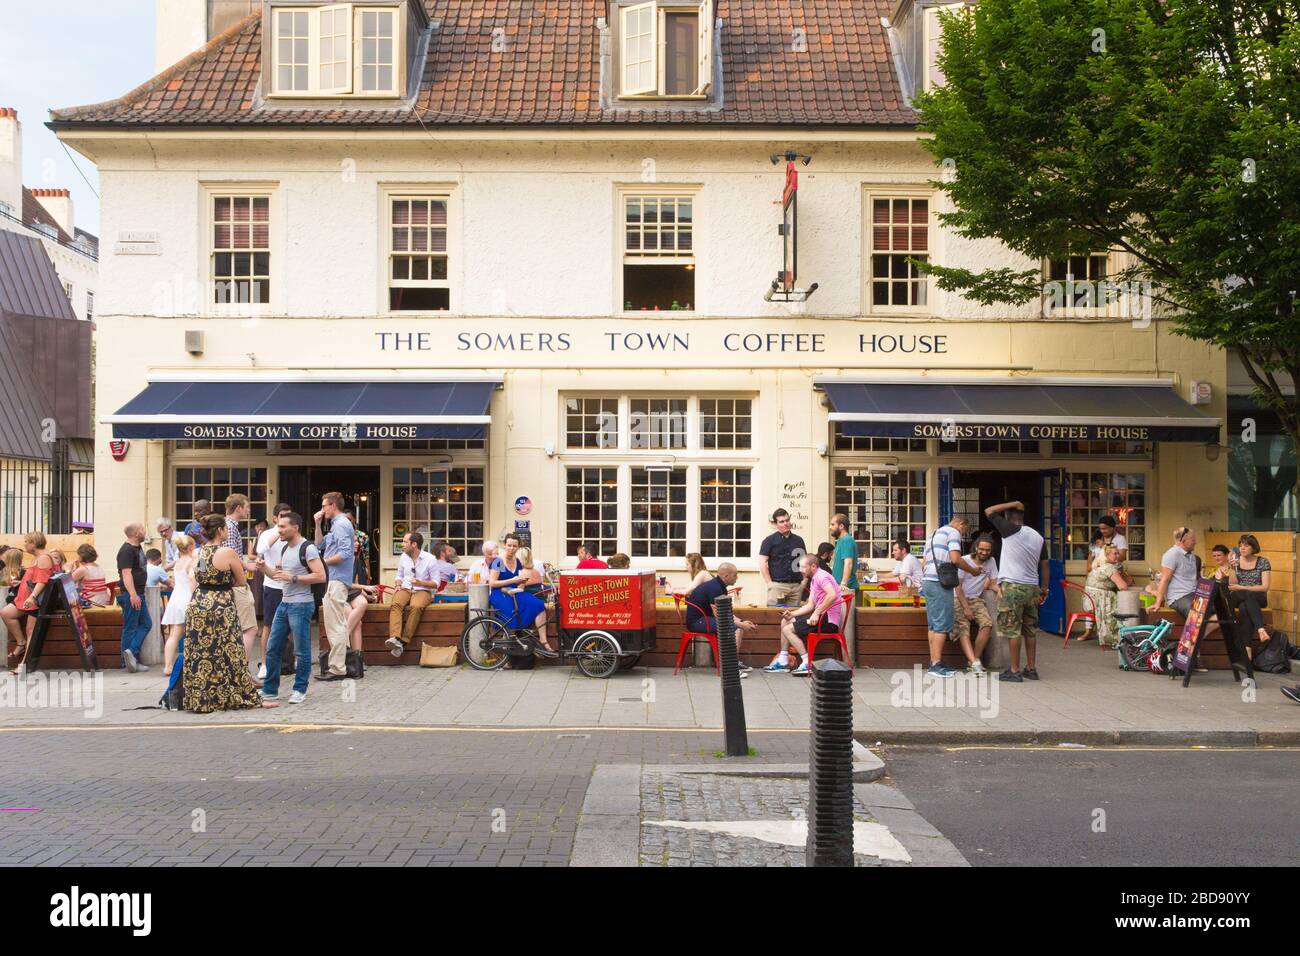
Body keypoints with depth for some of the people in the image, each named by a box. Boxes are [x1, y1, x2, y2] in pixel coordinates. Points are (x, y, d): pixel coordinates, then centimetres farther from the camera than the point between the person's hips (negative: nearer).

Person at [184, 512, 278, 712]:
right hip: (221, 608, -5)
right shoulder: (229, 553, -12)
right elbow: (241, 582, -2)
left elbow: (195, 582, 13)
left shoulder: (198, 553, 4)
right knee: (230, 654, 3)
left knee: (198, 656, 9)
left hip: (197, 606, 5)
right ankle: (248, 698, 11)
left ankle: (199, 700, 14)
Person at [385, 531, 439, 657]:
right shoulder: (403, 557, 12)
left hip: (423, 591, -4)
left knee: (416, 607, -38)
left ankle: (404, 641, -38)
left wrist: (421, 583, -18)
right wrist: (398, 585, 3)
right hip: (405, 589, 4)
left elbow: (436, 583, -1)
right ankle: (395, 638, -49)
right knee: (395, 604, -32)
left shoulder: (430, 559, -3)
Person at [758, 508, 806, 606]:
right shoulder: (769, 540, 3)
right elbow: (762, 563, -1)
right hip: (777, 585, -4)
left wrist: (804, 581, 5)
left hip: (796, 586, 4)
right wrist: (769, 583, -8)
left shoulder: (798, 540, 15)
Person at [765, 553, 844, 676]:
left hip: (828, 619, -11)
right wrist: (792, 614, 6)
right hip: (821, 616, 11)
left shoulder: (821, 576, -13)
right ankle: (783, 661, 11)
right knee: (785, 622, 15)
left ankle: (808, 663, -16)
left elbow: (832, 595, -31)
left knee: (787, 629, -13)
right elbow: (810, 605, 18)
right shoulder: (813, 579, 20)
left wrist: (816, 613, -27)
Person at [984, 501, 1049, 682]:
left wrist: (1013, 504, 4)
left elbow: (989, 511, -2)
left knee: (1012, 630, -3)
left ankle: (1014, 671, -2)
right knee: (1030, 630, 13)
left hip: (1012, 587, -6)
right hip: (1032, 587, 6)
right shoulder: (1038, 537, 10)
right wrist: (1044, 589, 20)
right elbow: (1045, 565, 13)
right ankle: (1031, 669, 18)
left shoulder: (1011, 530, -8)